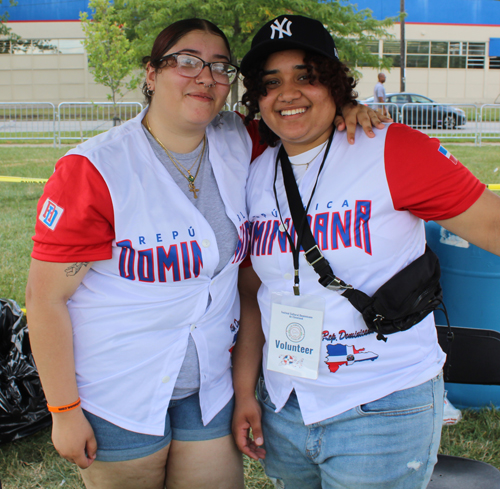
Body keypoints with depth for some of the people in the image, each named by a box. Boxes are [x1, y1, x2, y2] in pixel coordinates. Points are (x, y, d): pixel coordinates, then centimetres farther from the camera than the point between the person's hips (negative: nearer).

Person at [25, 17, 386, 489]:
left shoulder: (239, 145, -4)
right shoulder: (94, 171, -18)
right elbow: (45, 297, -15)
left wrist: (343, 113, -9)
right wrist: (64, 411, -12)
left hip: (211, 387, 5)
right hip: (118, 397, -4)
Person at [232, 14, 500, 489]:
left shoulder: (391, 151, -13)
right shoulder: (256, 175, 4)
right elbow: (252, 292, 9)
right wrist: (244, 392, 8)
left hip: (383, 413, -5)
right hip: (281, 407, 5)